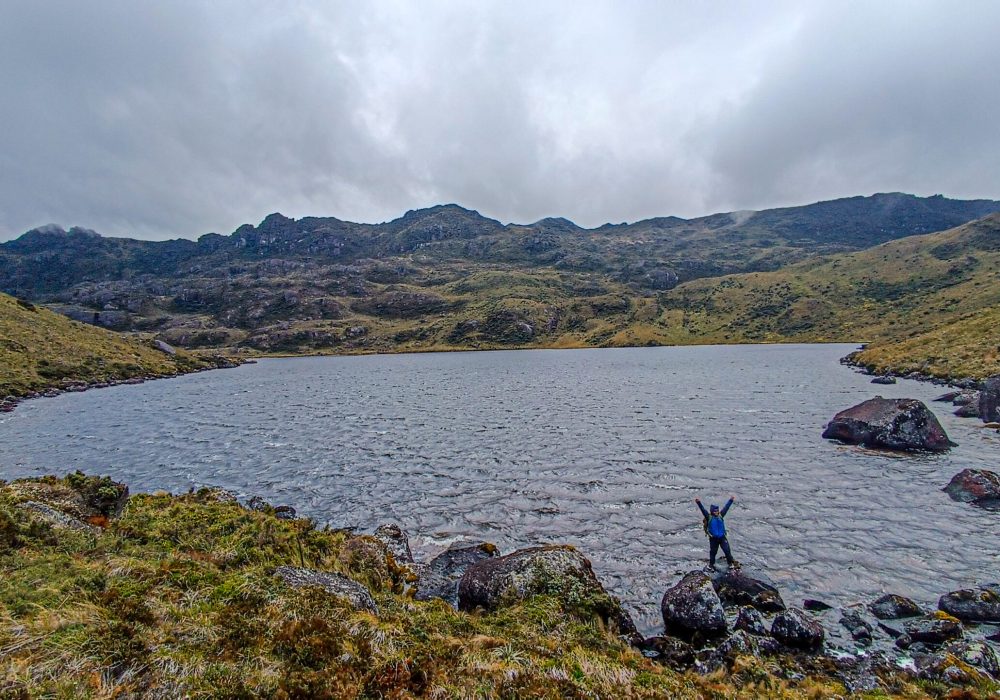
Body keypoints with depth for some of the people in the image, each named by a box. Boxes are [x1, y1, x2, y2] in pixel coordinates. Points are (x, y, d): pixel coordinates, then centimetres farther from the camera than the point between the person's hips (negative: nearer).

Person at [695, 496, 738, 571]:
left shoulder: (720, 515, -1)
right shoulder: (709, 517, -10)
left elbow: (726, 508, 0)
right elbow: (703, 510, -22)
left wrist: (730, 500, 0)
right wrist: (699, 503, -35)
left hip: (722, 537, 2)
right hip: (713, 538, -2)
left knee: (727, 550, 6)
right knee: (713, 552, 10)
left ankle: (730, 562, 26)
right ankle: (711, 564, 26)